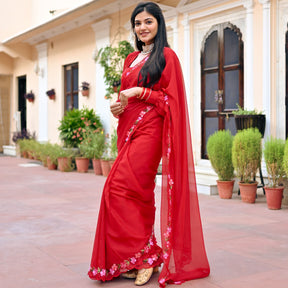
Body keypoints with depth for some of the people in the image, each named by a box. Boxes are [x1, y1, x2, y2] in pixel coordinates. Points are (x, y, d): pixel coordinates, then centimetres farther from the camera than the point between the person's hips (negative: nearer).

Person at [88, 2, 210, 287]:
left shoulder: (166, 56, 0)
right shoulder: (131, 59, 20)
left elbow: (171, 98, -6)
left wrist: (139, 92, -14)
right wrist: (118, 105, 2)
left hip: (150, 129, -7)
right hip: (128, 128, 7)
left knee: (120, 187, -16)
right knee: (140, 192, 5)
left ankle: (144, 255, -5)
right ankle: (144, 256, 12)